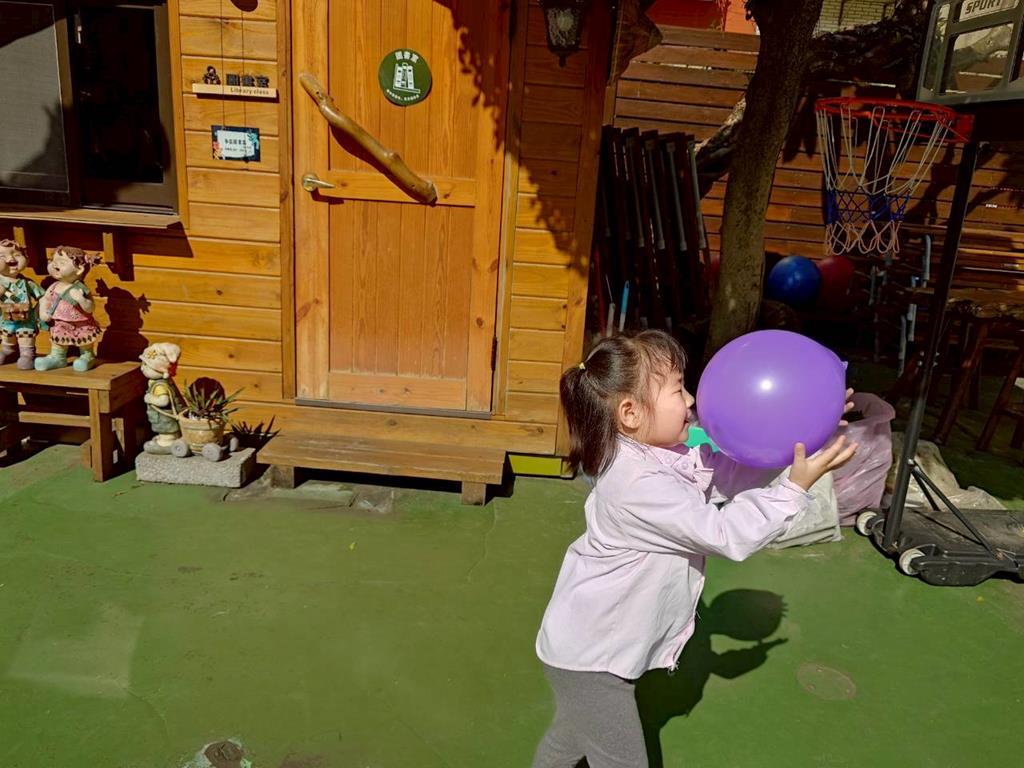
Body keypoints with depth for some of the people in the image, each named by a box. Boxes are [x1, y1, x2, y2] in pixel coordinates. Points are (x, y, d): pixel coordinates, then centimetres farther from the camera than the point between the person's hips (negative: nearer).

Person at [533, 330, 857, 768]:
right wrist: (797, 487, -28)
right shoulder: (639, 484, -33)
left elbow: (734, 472, 0)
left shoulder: (670, 448, -7)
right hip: (590, 658, -9)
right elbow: (725, 534, -29)